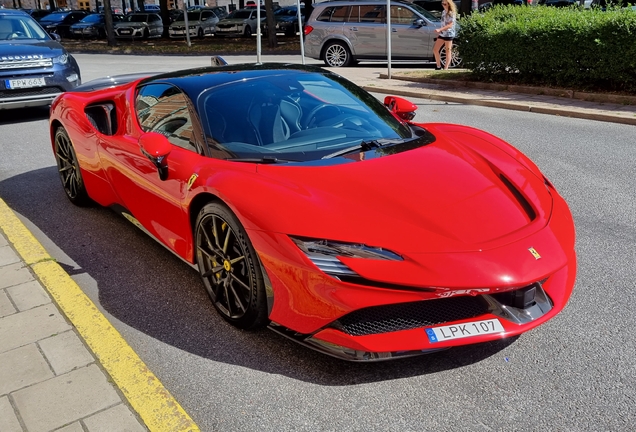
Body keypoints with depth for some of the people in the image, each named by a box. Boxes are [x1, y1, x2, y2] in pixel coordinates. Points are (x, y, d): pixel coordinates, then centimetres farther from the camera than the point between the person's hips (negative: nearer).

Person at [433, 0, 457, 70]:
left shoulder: (451, 13, -13)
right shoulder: (443, 12, 12)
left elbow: (450, 25, -21)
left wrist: (439, 29, -28)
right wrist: (440, 31, 16)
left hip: (449, 34, -8)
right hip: (442, 34, 8)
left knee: (448, 51, -1)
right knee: (435, 50, 5)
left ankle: (446, 68, 1)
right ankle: (438, 66, 16)